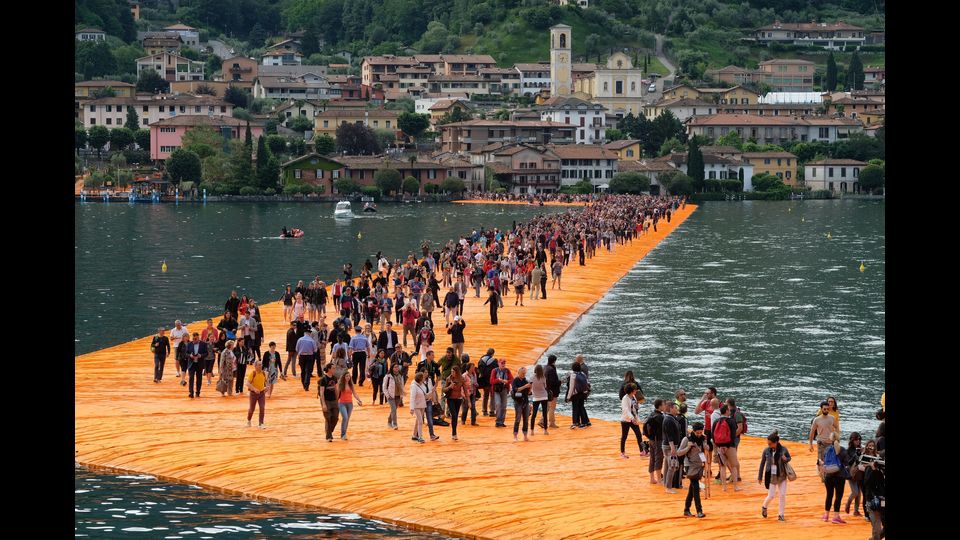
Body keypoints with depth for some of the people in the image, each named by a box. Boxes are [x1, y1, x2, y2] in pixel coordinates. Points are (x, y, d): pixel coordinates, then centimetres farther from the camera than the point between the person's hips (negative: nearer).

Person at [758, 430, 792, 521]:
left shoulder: (783, 449, -10)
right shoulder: (766, 451, -9)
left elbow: (789, 458, 7)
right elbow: (762, 463, 0)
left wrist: (785, 459, -18)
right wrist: (760, 477, 4)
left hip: (781, 475, 1)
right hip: (771, 476, -1)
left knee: (782, 495, 0)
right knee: (771, 496, -2)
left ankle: (781, 514, 15)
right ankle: (764, 507, 30)